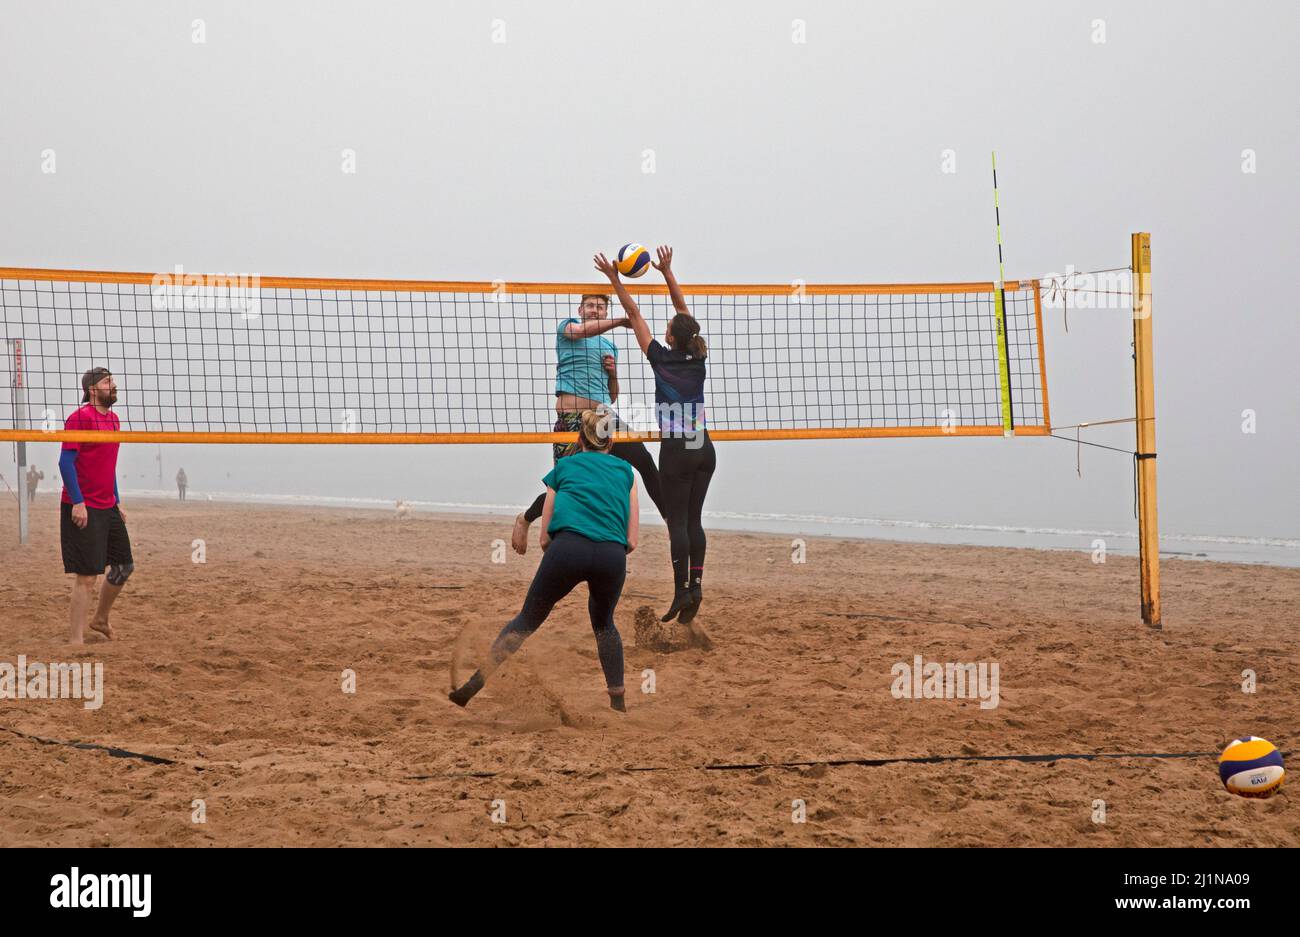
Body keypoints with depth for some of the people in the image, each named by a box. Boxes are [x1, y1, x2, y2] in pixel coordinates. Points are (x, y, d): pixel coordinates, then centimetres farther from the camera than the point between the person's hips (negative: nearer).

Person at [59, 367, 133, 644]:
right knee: (87, 576, -9)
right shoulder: (80, 417, -12)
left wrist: (117, 502, 21)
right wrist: (77, 503, -21)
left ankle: (100, 620, 36)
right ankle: (75, 640, -2)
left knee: (124, 566, 16)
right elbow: (66, 461, -16)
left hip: (108, 507, 9)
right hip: (83, 509, -9)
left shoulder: (113, 419, 14)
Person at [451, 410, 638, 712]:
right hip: (613, 555, 1)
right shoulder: (625, 471, 26)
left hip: (568, 547, -1)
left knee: (528, 619, 15)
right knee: (603, 623, 28)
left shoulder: (564, 467, 25)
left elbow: (545, 539, 21)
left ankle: (476, 684, 5)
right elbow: (631, 541, 21)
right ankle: (618, 700, 23)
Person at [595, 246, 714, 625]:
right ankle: (695, 586, 3)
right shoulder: (697, 360, 3)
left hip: (676, 452, -5)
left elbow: (634, 314, -2)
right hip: (704, 451, 5)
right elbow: (684, 310, 12)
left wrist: (615, 278, 3)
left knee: (678, 523, -4)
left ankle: (681, 592, -7)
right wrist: (667, 272, 14)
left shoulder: (662, 359, -8)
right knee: (693, 520, 9)